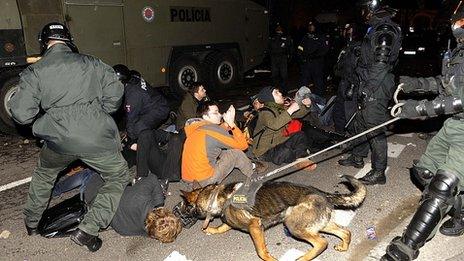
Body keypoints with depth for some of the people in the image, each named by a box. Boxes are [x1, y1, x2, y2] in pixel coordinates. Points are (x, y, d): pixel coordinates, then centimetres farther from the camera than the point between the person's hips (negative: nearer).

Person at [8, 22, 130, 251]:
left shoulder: (34, 72, 3)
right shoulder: (91, 63, 6)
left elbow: (22, 115, 0)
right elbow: (115, 93, 3)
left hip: (59, 140, 2)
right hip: (96, 138, -1)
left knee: (44, 175, 33)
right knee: (118, 177, 18)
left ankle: (32, 223, 48)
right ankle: (87, 230, 10)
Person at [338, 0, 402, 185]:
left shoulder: (385, 31, -16)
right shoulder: (376, 28, 16)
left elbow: (380, 65, -23)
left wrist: (366, 89, -21)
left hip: (376, 89, -10)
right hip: (369, 87, 10)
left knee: (374, 128, -5)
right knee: (361, 122, 20)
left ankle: (379, 172, 5)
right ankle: (357, 158, 37)